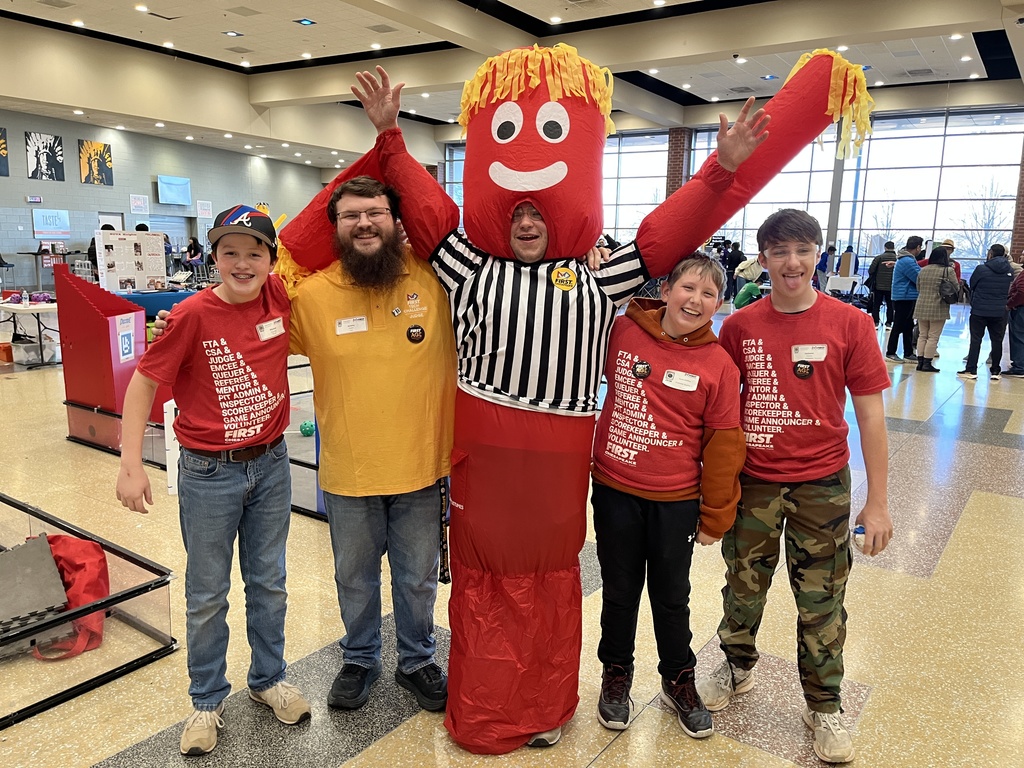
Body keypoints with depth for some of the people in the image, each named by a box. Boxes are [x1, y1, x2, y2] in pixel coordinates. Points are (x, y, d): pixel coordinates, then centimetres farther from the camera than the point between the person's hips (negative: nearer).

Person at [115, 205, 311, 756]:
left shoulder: (279, 298, -7)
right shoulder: (193, 315, -17)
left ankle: (269, 679, 39)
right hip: (208, 473, -3)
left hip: (271, 464, 3)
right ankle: (207, 700, 34)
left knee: (268, 584, 18)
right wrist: (131, 465, -14)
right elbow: (143, 381, -10)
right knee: (207, 594, 13)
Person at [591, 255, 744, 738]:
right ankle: (616, 673, 40)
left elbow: (723, 445, -3)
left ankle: (678, 680, 41)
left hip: (676, 502, 0)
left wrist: (716, 515, 1)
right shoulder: (622, 333, -7)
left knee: (672, 596, 18)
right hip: (614, 493, 1)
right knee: (619, 591, 17)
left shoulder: (719, 365, -8)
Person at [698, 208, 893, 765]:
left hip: (821, 485, -1)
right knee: (744, 584, 17)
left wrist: (878, 503, -6)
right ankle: (738, 667, 42)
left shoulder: (849, 324, -9)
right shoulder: (740, 326, -3)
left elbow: (870, 415, -6)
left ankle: (824, 707, 31)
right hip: (752, 481, 2)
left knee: (822, 599, 10)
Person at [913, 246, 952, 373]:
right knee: (933, 337, 0)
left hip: (921, 307, 5)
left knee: (922, 335, 11)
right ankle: (927, 363, 0)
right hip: (938, 308, -5)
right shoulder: (948, 271, -8)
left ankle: (920, 361, 11)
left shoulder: (922, 270, 6)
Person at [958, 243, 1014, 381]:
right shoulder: (1009, 271, 2)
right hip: (999, 312, 3)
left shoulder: (981, 269, -10)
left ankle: (971, 370, 2)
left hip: (979, 310, -3)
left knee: (975, 340, 3)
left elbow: (972, 285, 1)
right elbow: (1009, 290, 10)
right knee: (997, 341, 9)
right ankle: (995, 371, 13)